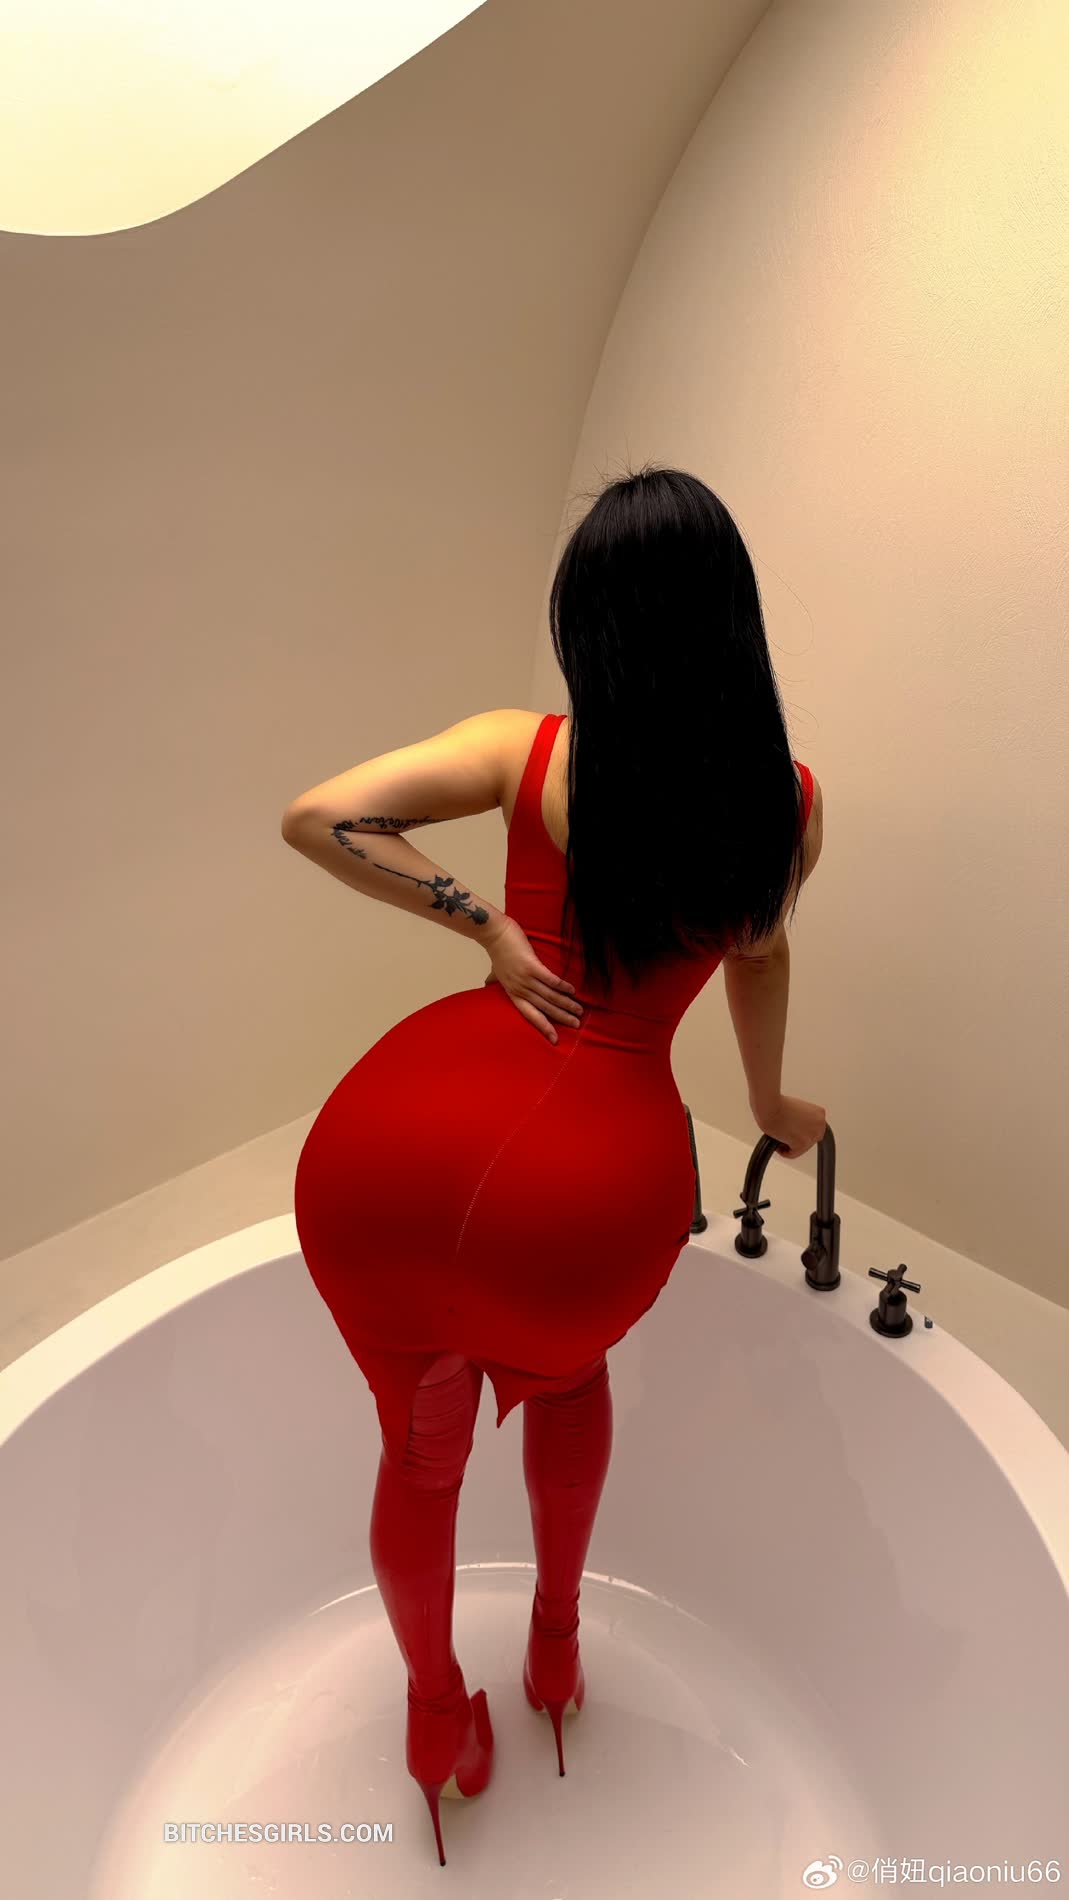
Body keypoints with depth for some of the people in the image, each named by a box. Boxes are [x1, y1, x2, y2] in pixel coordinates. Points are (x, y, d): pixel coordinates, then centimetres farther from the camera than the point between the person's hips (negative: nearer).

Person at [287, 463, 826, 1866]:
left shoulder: (528, 751, 2)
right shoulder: (790, 800, 5)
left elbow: (318, 818, -6)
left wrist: (485, 924, 2)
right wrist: (772, 1106, 38)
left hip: (403, 1139, 1)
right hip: (598, 1174, 0)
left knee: (420, 1446, 28)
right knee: (566, 1370, 37)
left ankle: (436, 1719, 55)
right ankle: (555, 1647, 56)